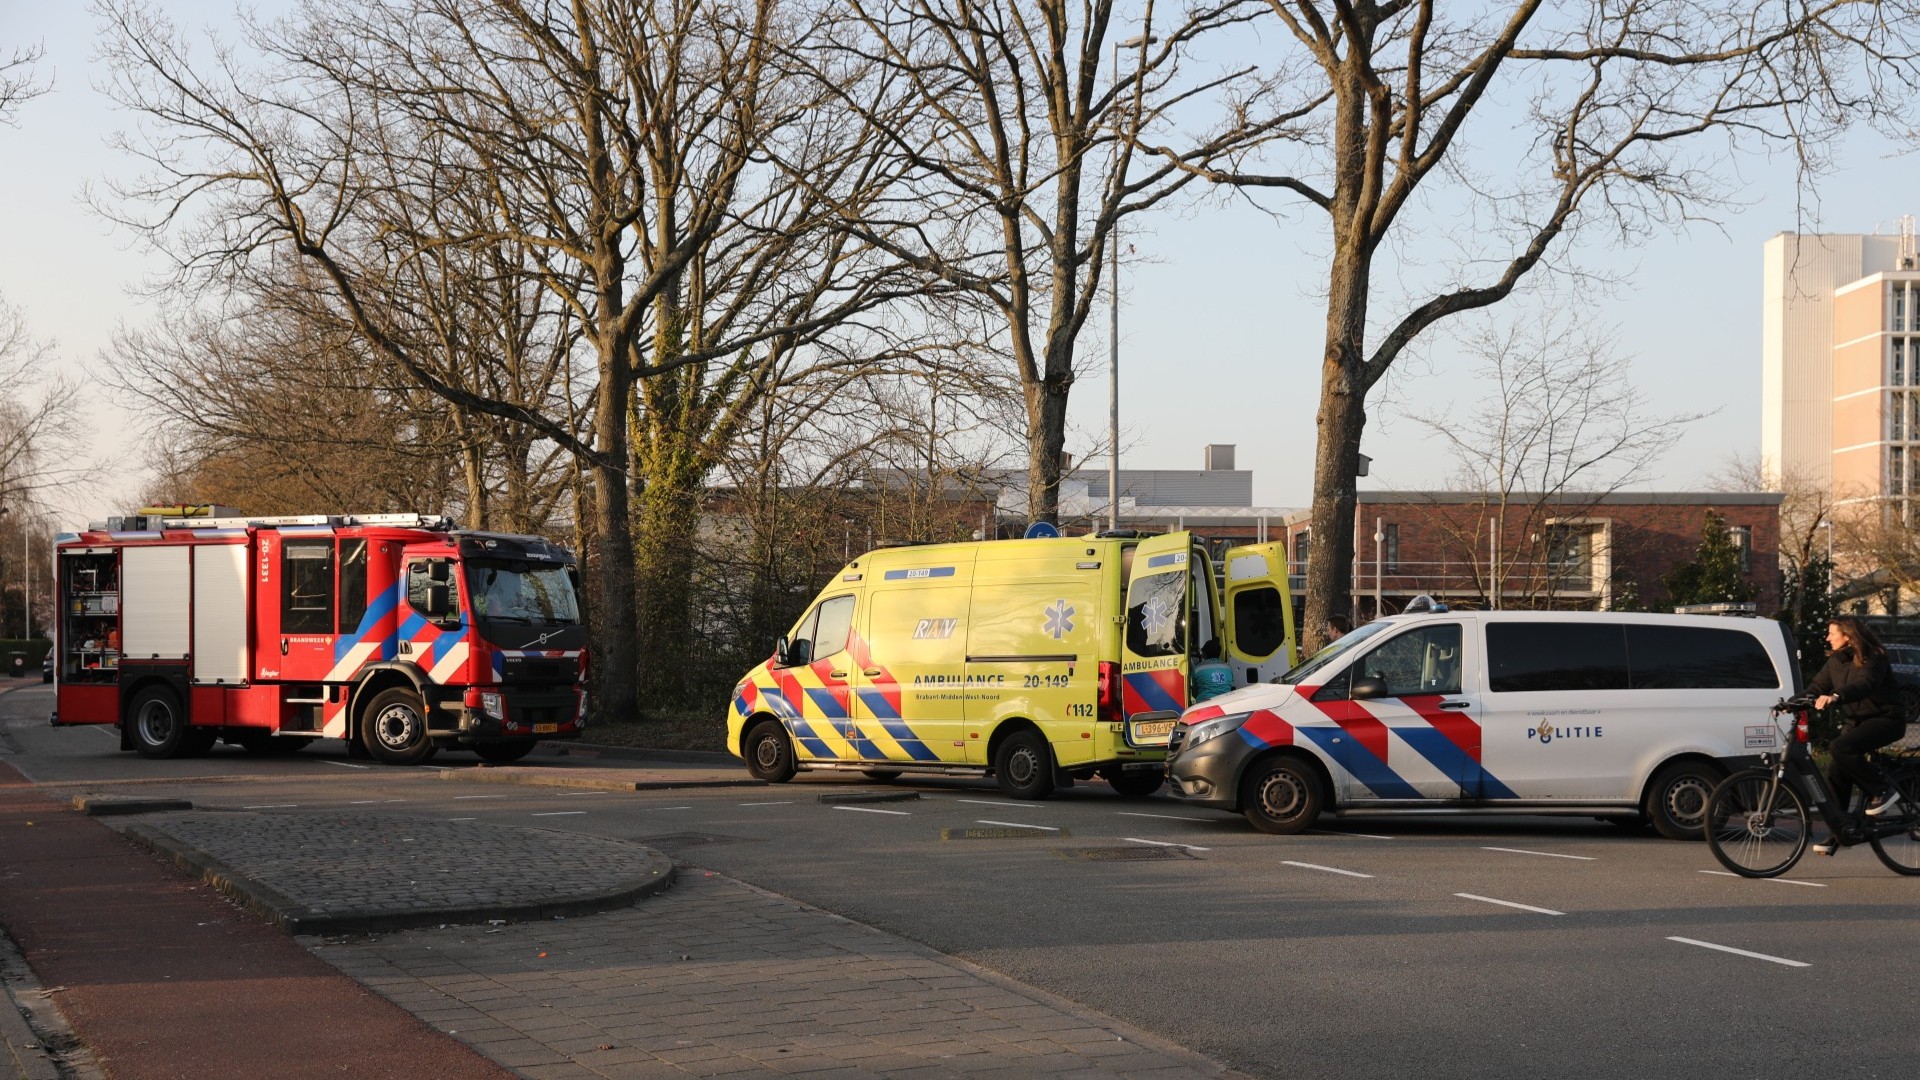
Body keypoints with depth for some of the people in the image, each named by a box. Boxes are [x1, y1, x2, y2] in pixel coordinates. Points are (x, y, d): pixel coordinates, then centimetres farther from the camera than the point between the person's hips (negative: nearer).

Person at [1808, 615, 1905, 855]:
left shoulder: (1872, 659, -18)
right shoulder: (1836, 661, 6)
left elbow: (1864, 685, -36)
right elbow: (1817, 686, 4)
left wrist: (1835, 697, -52)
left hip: (1884, 719, -8)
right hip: (1856, 720, 8)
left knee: (1840, 748, -30)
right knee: (1836, 773, -2)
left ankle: (1884, 791, -17)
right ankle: (1837, 833, 6)